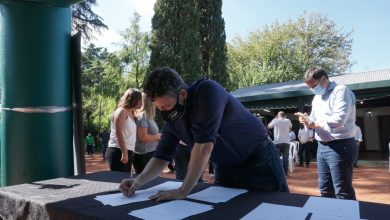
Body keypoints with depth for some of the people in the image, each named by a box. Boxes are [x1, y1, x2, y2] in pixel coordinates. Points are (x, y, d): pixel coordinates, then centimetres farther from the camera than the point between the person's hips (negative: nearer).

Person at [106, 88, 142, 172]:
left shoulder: (131, 113, 17)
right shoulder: (121, 111, -9)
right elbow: (119, 134, -18)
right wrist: (124, 153, -21)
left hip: (128, 152, 9)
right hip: (118, 152, -9)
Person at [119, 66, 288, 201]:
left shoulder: (207, 91, -29)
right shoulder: (171, 118, -7)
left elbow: (204, 144, -34)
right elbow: (162, 155, -1)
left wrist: (183, 191, -29)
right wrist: (138, 182, -17)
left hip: (258, 161, -5)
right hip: (226, 169, 6)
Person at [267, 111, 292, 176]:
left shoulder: (275, 121, -2)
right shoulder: (288, 121, 3)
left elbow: (269, 126, 15)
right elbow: (290, 127, 26)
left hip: (277, 142, -2)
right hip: (286, 142, 2)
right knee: (285, 158, 6)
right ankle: (285, 173, 8)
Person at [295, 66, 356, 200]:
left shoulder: (341, 91, -8)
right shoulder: (316, 98, 17)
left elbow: (339, 119, -21)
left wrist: (313, 123, -13)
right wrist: (308, 121, -5)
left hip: (339, 146, -8)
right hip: (322, 146, 8)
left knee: (343, 192, -3)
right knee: (325, 190, 15)